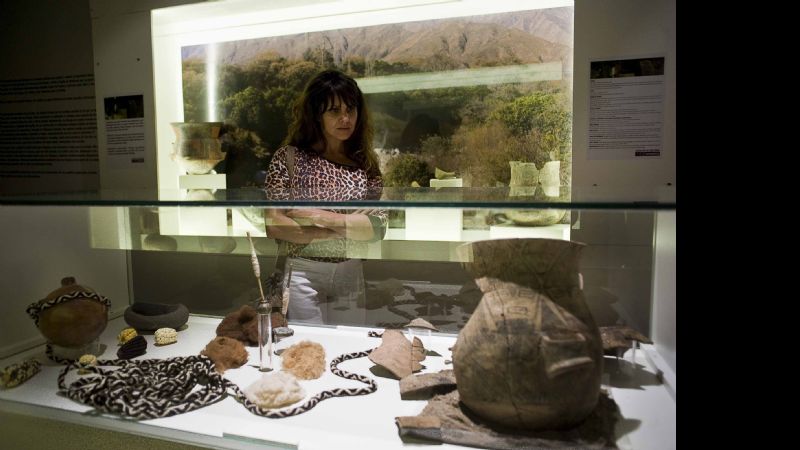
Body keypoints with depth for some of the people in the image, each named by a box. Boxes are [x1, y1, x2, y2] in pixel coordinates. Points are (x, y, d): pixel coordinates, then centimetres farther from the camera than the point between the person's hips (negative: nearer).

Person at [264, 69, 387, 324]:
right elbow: (274, 225, -10)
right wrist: (343, 231, -10)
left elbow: (379, 226, -5)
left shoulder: (366, 162, 4)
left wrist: (326, 218, -16)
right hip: (303, 273, -3)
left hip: (352, 274, 3)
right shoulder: (289, 157, -4)